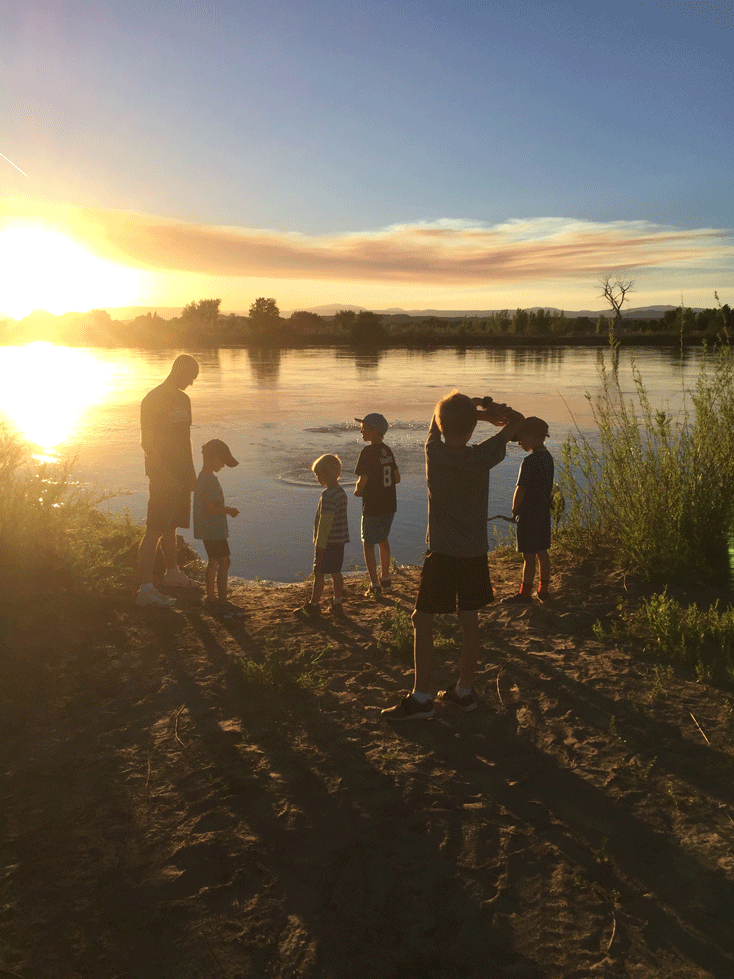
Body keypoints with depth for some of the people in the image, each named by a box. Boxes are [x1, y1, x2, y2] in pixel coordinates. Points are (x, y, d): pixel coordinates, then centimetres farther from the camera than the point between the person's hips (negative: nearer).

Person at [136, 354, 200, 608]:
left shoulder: (183, 400, 15)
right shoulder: (153, 400, -11)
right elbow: (147, 442, -15)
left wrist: (191, 472, 21)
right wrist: (166, 476, -20)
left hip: (181, 474, 8)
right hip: (163, 476, -8)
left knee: (171, 525, 19)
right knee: (155, 529, -10)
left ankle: (172, 572, 32)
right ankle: (146, 588, -11)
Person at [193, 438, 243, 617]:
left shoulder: (201, 478, 12)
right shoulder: (211, 480, -20)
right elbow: (211, 509, -25)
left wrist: (226, 509, 16)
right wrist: (228, 510, -12)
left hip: (208, 530, 10)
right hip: (215, 530, -10)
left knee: (214, 562, 17)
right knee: (224, 563, -4)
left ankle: (211, 597, 25)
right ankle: (222, 602, -1)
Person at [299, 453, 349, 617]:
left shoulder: (328, 495, -20)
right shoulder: (341, 492, 10)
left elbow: (325, 522, -21)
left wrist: (320, 544, -16)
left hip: (328, 542, -9)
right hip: (340, 541, 9)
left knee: (319, 573, 1)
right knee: (336, 573, 14)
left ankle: (314, 605, 9)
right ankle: (337, 604, 19)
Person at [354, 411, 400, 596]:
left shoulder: (368, 452, -17)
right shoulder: (387, 451, 5)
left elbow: (363, 481, -21)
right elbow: (397, 478, 11)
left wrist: (357, 490, -1)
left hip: (372, 506, -7)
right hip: (389, 504, 7)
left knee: (368, 544, 5)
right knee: (383, 540, 23)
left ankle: (375, 585, 4)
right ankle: (385, 578, 32)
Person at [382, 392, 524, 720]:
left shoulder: (434, 454, -13)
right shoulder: (482, 457, -13)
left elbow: (437, 415, 6)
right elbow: (516, 421, 2)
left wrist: (475, 405, 4)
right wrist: (488, 409, 6)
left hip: (441, 554, -2)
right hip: (475, 553, 2)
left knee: (423, 621, 5)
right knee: (470, 620, 12)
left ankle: (421, 697, 5)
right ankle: (464, 691, 23)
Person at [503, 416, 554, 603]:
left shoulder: (529, 461, -21)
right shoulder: (548, 457, 5)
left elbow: (520, 490, -18)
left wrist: (514, 509, -3)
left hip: (529, 514, -9)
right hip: (544, 511, 9)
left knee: (528, 556, 1)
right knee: (542, 552, 16)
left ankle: (525, 593, 10)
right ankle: (543, 590, 26)